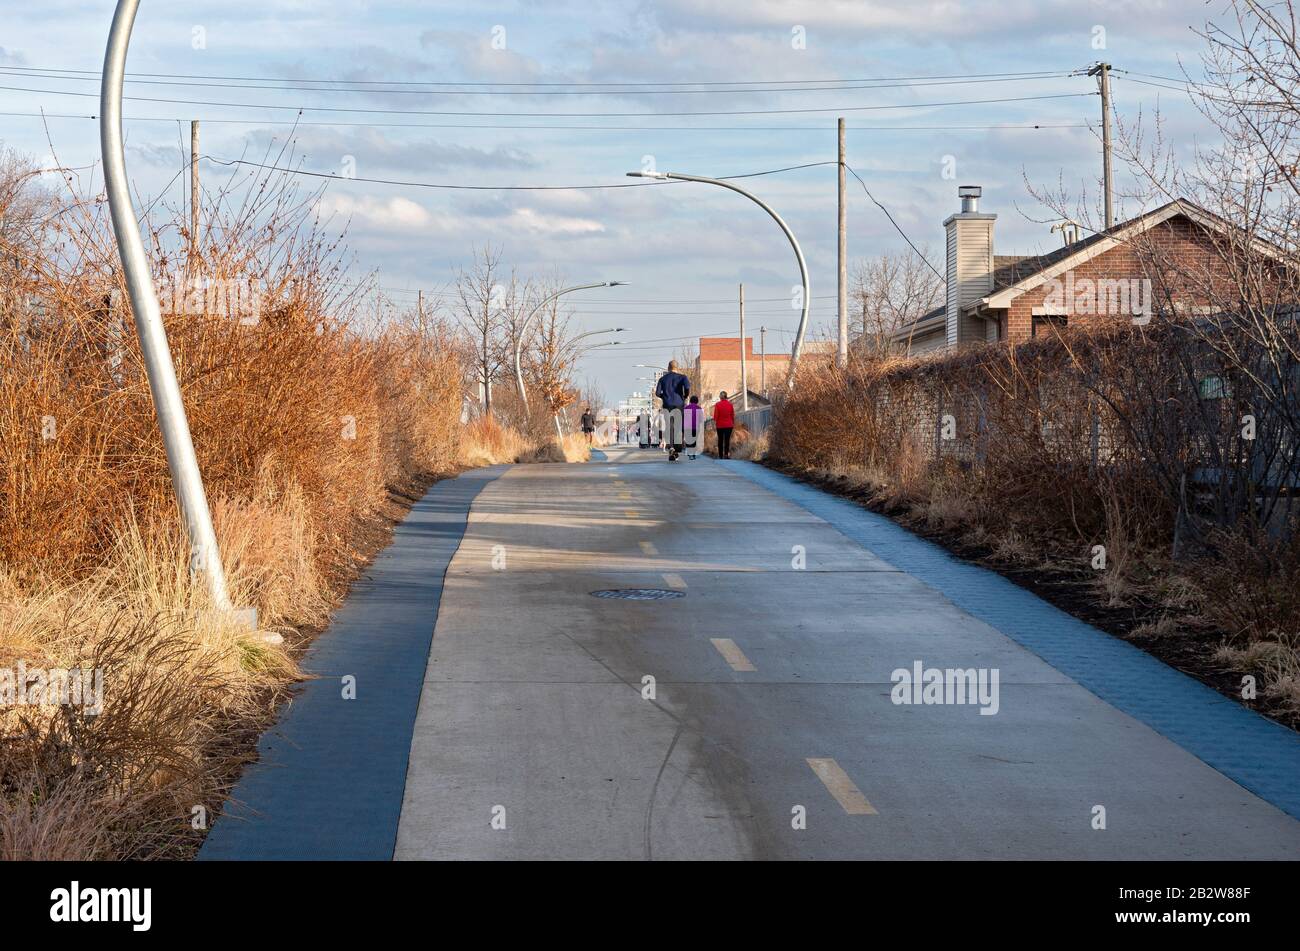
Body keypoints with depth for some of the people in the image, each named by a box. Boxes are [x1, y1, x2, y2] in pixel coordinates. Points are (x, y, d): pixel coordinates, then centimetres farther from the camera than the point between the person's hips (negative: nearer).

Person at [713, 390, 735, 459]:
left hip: (720, 425, 0)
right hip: (728, 425, 0)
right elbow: (733, 415, 1)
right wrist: (734, 424, 11)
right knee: (727, 440, -2)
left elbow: (715, 415, -9)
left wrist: (714, 424, -4)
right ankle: (726, 454, -16)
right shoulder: (730, 404, -2)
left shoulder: (717, 404, -6)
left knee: (720, 440, 10)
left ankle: (720, 455, 14)